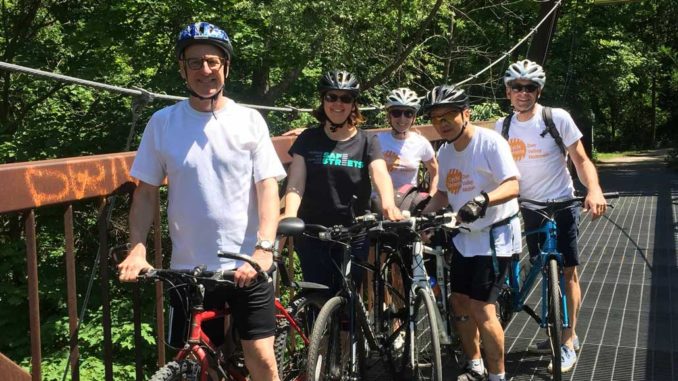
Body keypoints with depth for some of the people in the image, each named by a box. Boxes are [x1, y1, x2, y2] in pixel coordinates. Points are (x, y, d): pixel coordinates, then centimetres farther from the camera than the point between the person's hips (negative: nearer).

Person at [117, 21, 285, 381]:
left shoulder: (249, 120, -1)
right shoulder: (162, 122, 1)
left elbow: (268, 188, -5)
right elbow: (146, 191, 4)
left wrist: (264, 249, -18)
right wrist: (137, 248, -10)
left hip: (246, 265, -1)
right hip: (188, 267, 1)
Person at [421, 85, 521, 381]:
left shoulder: (490, 141, -19)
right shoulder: (445, 151, 2)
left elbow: (512, 186, -28)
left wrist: (482, 200, -45)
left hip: (496, 235, -7)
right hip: (465, 236, 7)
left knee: (480, 307, -10)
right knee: (459, 302, 11)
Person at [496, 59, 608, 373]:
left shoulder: (557, 119, -11)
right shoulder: (503, 127, 0)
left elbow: (581, 160, -10)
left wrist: (594, 189, -28)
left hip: (560, 205, -4)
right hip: (528, 209, 4)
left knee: (566, 273, -2)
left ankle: (568, 341, 8)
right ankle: (559, 331, 27)